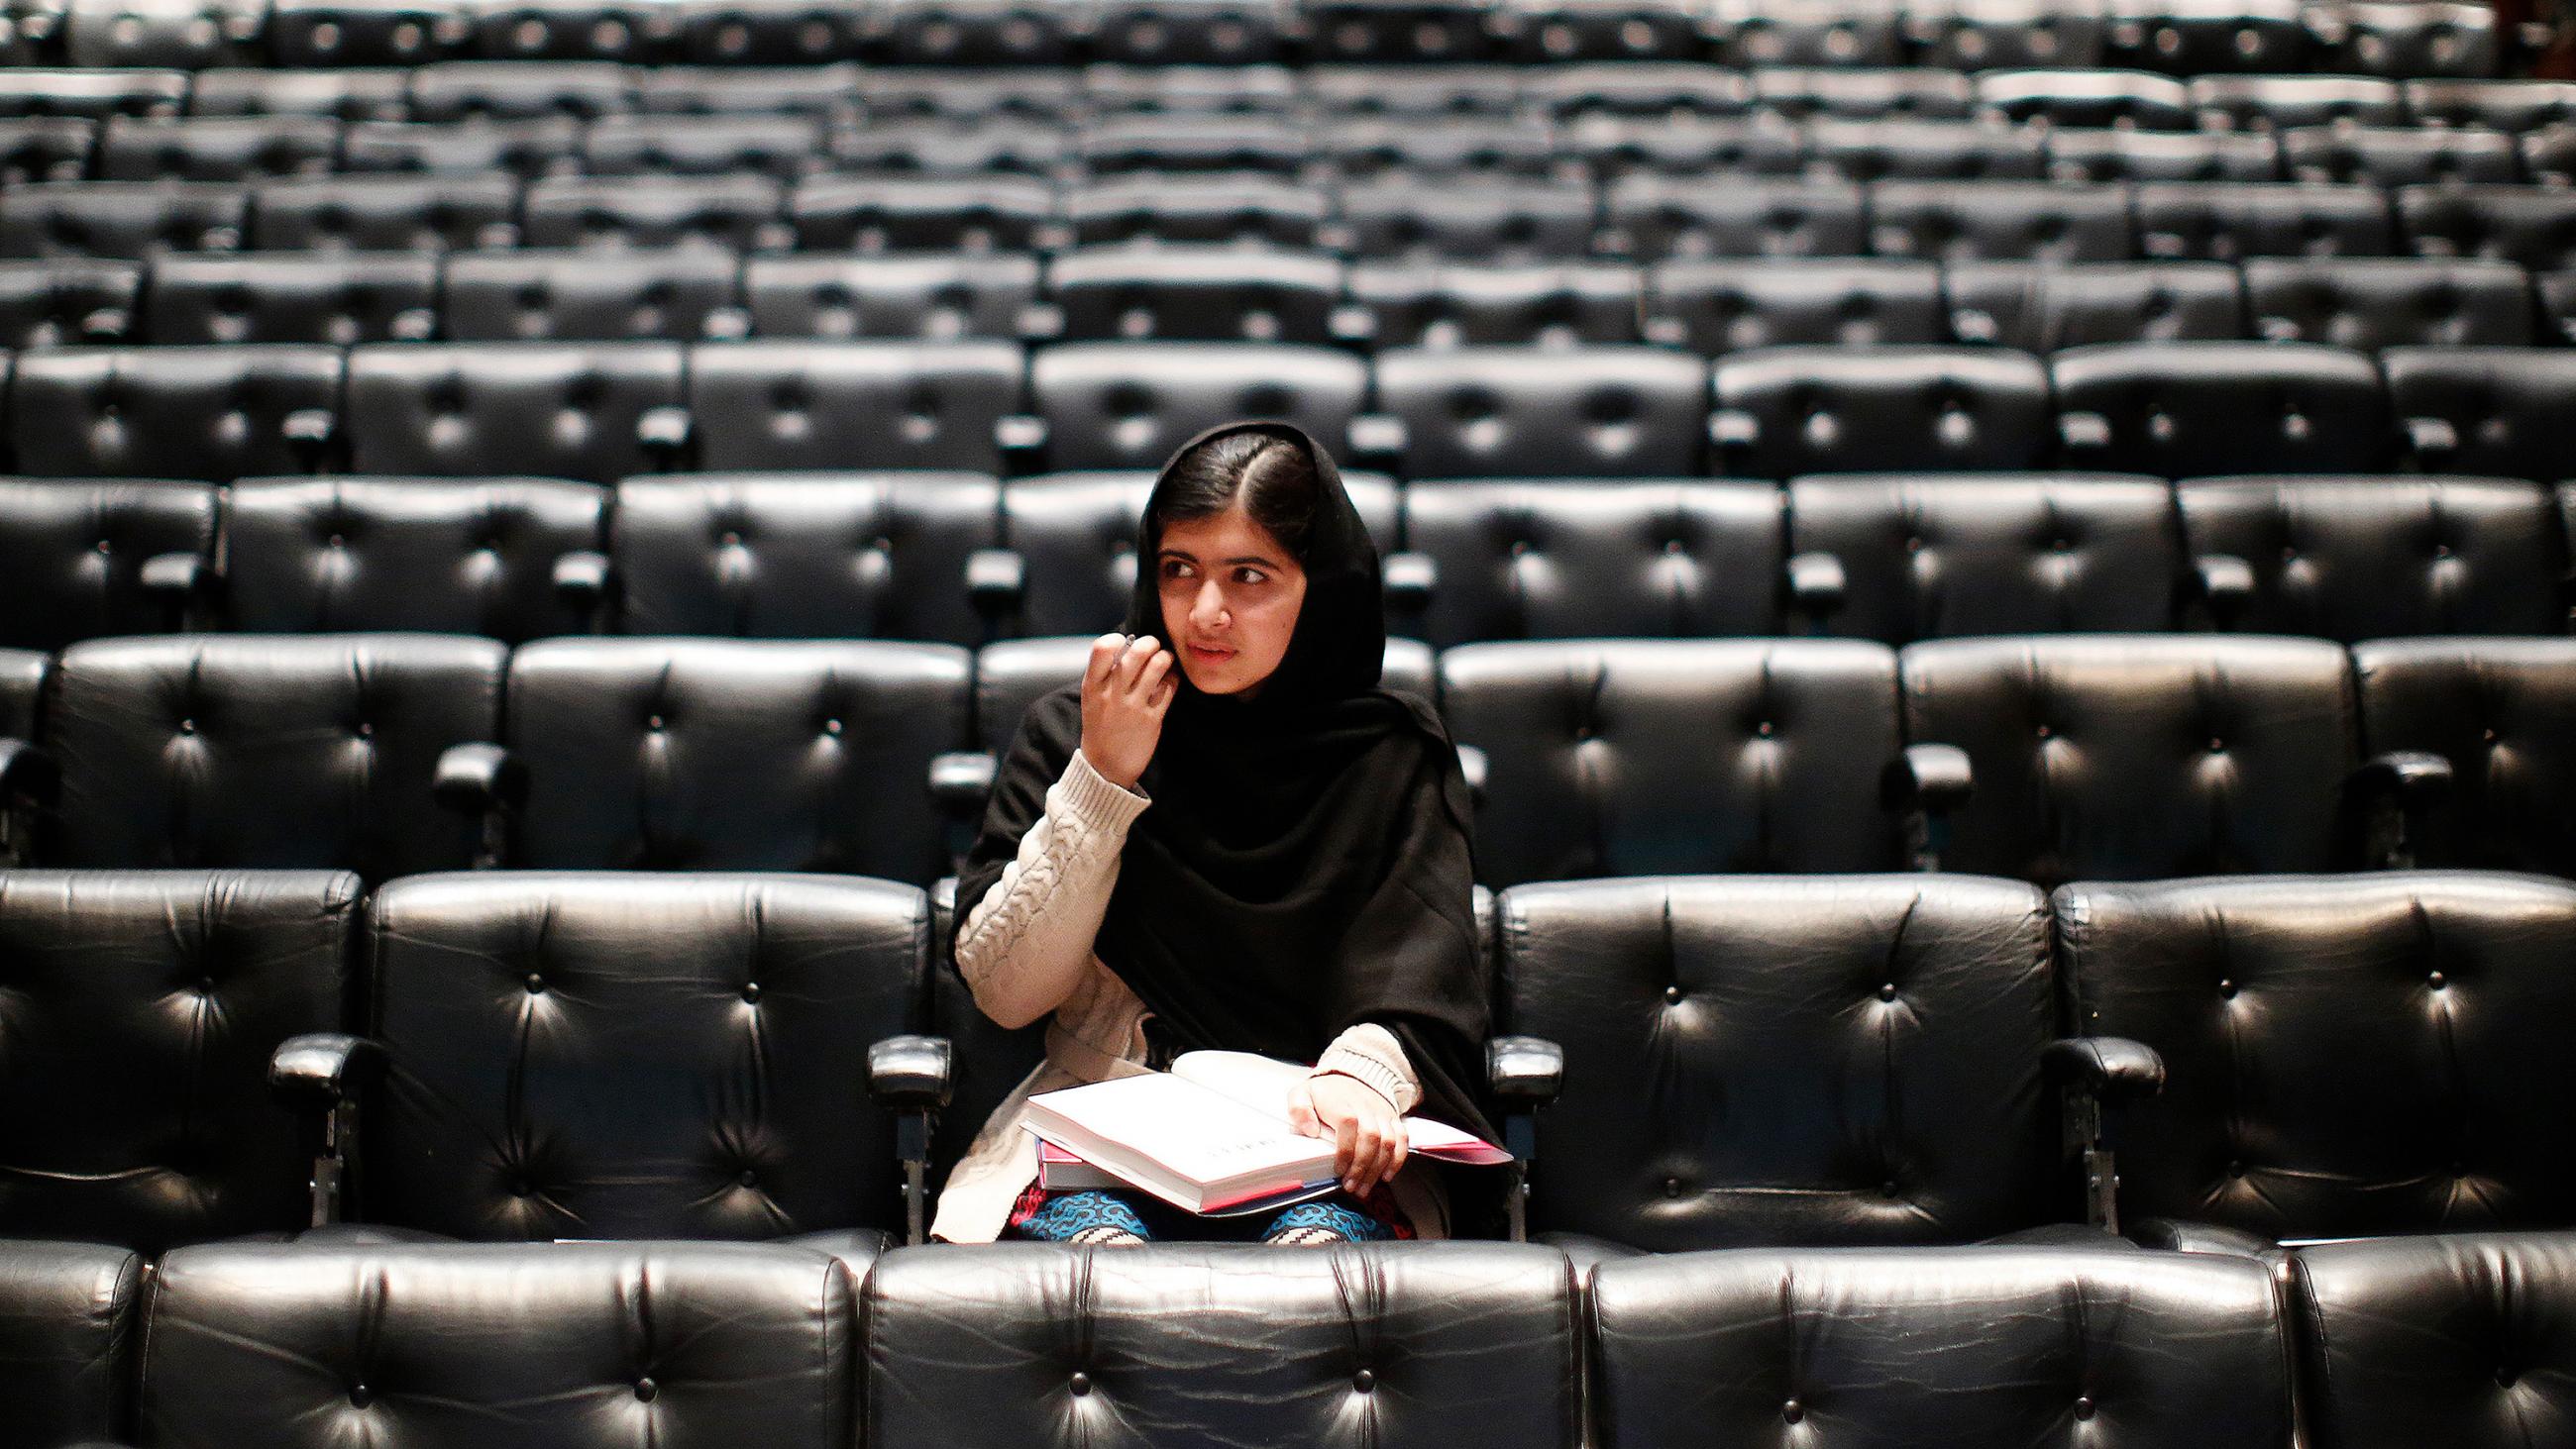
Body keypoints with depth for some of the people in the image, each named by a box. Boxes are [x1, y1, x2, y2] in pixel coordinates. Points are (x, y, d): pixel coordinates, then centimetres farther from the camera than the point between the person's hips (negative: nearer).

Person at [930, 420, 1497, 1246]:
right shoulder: (1068, 736, 9)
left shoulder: (1394, 756, 8)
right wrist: (1101, 782, -7)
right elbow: (1003, 991, 2)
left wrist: (1364, 1069, -29)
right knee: (1095, 1241, -34)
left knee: (1319, 1244, -34)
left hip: (1314, 1145, 0)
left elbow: (1419, 963, -5)